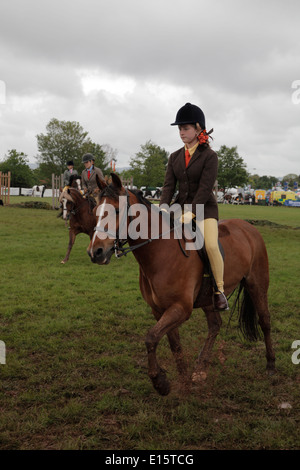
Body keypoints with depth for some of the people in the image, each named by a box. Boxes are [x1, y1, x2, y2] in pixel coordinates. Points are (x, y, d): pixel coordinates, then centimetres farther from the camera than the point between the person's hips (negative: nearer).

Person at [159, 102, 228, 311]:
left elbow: (205, 188, -17)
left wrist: (192, 212, -27)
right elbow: (169, 185, 0)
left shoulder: (209, 156, -8)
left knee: (211, 245, -25)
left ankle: (219, 291, -8)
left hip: (205, 208, -5)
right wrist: (164, 207, -18)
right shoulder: (175, 157, 8)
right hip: (180, 206, 5)